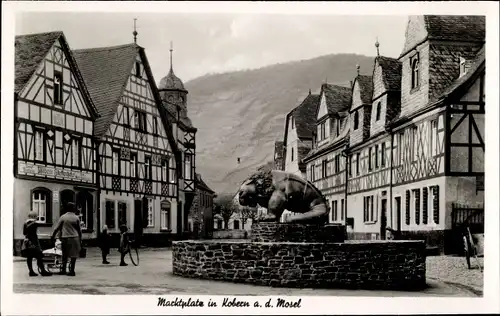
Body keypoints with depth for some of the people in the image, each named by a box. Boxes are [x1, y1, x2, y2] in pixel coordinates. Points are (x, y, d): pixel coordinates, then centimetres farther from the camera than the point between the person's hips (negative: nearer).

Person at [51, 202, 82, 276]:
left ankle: (63, 270, 15)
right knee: (73, 255, 4)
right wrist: (80, 240, 15)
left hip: (65, 238, 0)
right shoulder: (76, 217, 2)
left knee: (65, 255, 12)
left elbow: (57, 228, 2)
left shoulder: (63, 217, 0)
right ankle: (72, 271, 3)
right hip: (75, 238, 0)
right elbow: (79, 230, 6)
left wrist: (53, 237, 12)